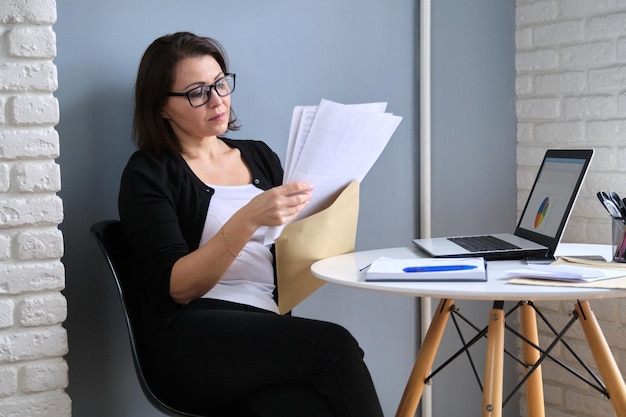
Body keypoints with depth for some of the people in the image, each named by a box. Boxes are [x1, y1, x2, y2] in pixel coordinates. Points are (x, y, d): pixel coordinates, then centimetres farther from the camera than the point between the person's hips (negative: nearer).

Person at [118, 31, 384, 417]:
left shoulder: (260, 157, 19)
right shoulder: (149, 173, 4)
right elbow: (177, 287, -10)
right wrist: (249, 219, -22)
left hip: (269, 330, 4)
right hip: (190, 345, -4)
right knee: (333, 345, -30)